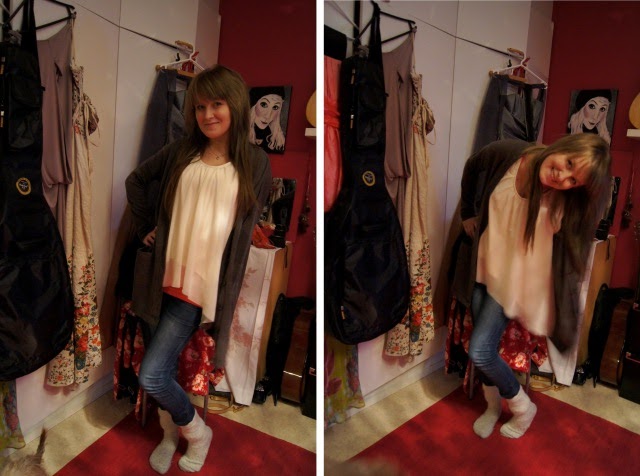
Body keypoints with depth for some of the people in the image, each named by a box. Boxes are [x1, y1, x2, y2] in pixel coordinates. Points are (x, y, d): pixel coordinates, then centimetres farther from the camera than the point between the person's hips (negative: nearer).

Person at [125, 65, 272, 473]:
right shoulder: (182, 152, 4)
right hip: (171, 279, 4)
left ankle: (196, 432, 23)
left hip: (211, 285, -4)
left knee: (151, 375, -5)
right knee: (163, 368, 15)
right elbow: (137, 180, 19)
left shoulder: (255, 163, -6)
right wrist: (147, 226, 11)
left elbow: (252, 230, 1)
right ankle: (171, 432, 44)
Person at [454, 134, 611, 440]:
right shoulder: (505, 155, -17)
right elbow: (471, 169, 5)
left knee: (480, 351, -8)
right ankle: (493, 406, 40)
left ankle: (523, 407, 21)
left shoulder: (566, 205, -21)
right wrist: (468, 214, 11)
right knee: (484, 346, 12)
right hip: (483, 264, 3)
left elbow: (567, 259, -8)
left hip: (515, 278, -3)